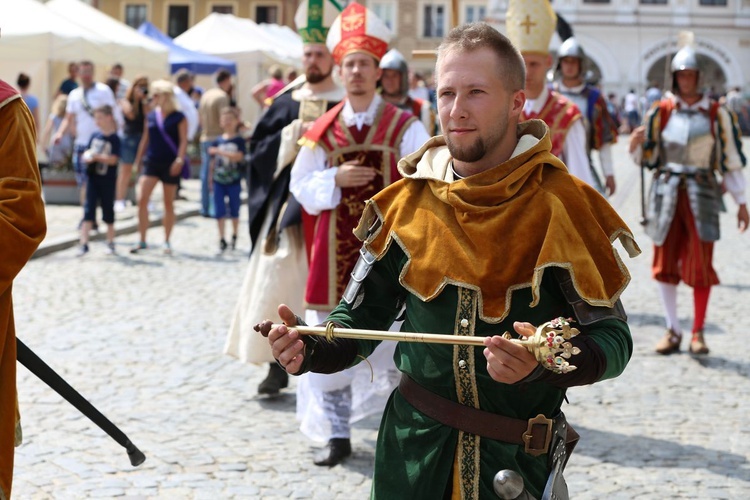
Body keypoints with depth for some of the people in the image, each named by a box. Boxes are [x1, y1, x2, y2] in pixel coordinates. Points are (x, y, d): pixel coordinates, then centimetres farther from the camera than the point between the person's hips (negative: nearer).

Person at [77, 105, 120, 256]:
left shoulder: (114, 139, -8)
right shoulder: (95, 136, 7)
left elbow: (113, 159, -15)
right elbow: (87, 153, 12)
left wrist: (96, 156, -21)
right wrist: (87, 156, -10)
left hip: (107, 180, -4)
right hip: (93, 177, 4)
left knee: (108, 210, 8)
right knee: (88, 210, -3)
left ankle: (110, 243, 21)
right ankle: (84, 243, -4)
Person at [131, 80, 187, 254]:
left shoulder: (179, 117, -4)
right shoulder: (151, 116, 9)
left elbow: (183, 141, -8)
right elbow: (145, 139, 16)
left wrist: (180, 159, -21)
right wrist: (138, 160, 15)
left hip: (170, 164, -4)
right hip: (151, 162, 4)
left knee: (168, 203, 5)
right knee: (142, 199, -9)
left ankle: (167, 242, 16)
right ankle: (142, 240, -2)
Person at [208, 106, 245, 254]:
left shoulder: (239, 140, -4)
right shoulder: (218, 141, 6)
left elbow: (238, 157, -19)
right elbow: (213, 162, 12)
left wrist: (220, 152, -24)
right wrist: (210, 179, 13)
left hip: (234, 181, -3)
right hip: (219, 180, 3)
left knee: (234, 211, 8)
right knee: (219, 211, 1)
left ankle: (234, 236, 26)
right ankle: (222, 240, 7)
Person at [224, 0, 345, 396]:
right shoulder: (286, 104, 10)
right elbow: (260, 149, 6)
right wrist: (291, 135, -8)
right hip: (286, 204, 3)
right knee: (276, 284, 0)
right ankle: (278, 366, 9)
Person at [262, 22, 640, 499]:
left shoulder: (560, 205, -10)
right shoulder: (406, 203, 1)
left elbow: (612, 337, -11)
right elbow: (362, 315, 6)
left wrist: (543, 362, -31)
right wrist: (309, 349, -14)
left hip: (519, 459, -2)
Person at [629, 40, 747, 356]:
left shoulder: (717, 114, 2)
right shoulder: (661, 112, 5)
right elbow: (647, 157, 8)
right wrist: (636, 145, -15)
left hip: (702, 194, -1)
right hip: (666, 192, 2)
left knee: (700, 265, -3)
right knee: (665, 264, 3)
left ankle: (698, 333, 9)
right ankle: (673, 330, 15)